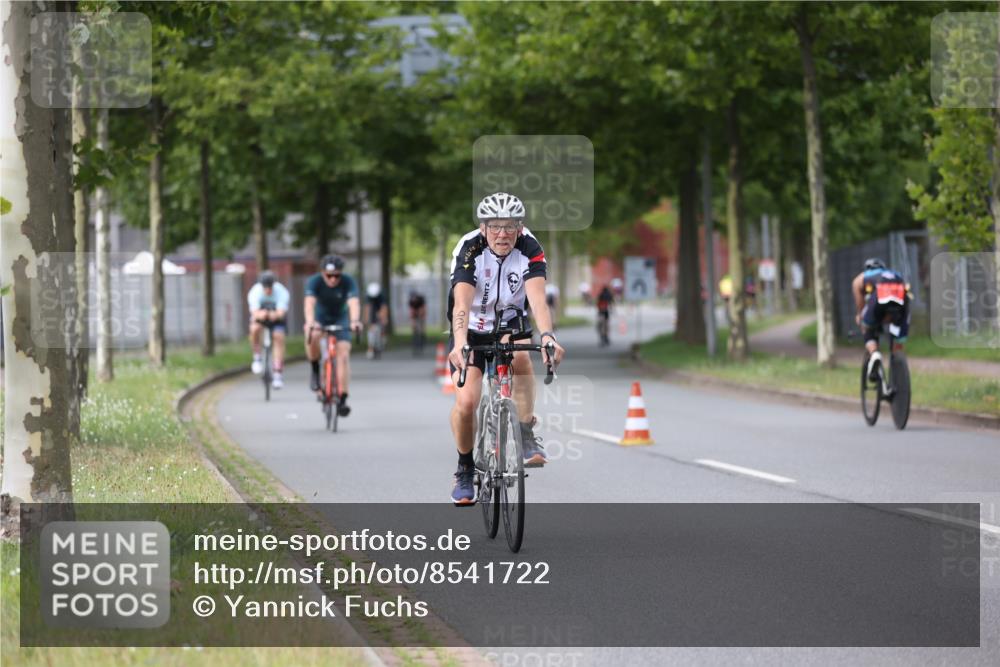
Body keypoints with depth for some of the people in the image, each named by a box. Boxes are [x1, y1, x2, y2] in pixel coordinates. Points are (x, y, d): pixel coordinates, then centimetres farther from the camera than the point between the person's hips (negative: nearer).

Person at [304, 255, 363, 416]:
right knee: (312, 336, -34)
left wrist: (355, 321, -60)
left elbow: (354, 303, -39)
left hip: (340, 319, 1)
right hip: (319, 318, -1)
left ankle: (342, 399, -12)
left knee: (343, 355, -16)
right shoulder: (314, 282, -25)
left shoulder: (348, 282, -25)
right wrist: (310, 322, -60)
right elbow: (310, 303, -40)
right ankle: (315, 370, -8)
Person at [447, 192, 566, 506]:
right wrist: (459, 344, -56)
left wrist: (547, 335, -54)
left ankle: (526, 436, -21)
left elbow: (537, 298, -35)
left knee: (521, 358, -34)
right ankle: (465, 470, 8)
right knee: (466, 402, -17)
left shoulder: (529, 249, -22)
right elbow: (462, 302, -38)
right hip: (472, 331, -1)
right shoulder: (469, 250, -26)